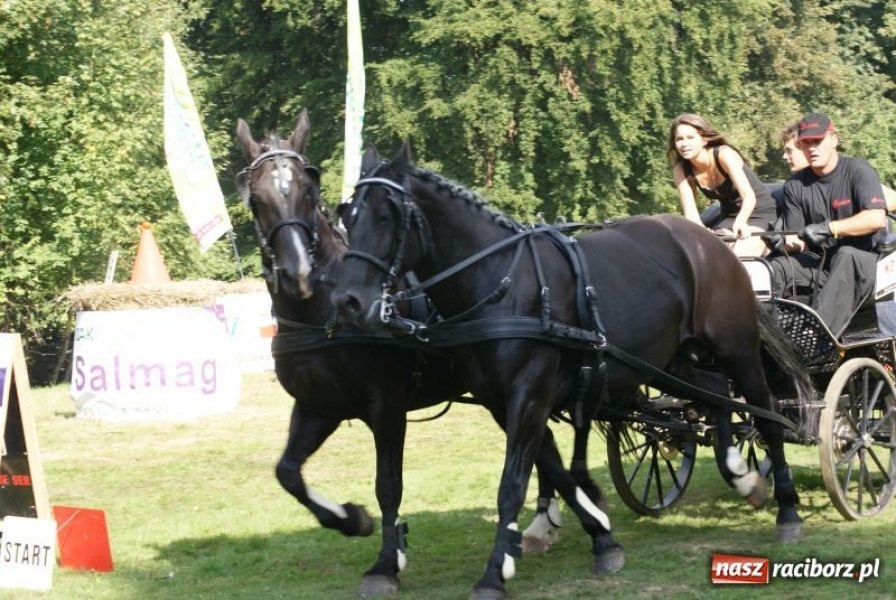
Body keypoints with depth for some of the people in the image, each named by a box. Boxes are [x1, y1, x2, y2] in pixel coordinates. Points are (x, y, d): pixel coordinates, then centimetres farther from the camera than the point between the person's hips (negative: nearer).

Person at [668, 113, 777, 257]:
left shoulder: (724, 155, -25)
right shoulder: (681, 170, -11)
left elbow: (749, 196, -37)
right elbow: (690, 213, -19)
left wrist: (740, 222, -58)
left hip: (758, 212, -5)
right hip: (728, 216, 5)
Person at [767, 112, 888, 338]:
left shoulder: (857, 170, -5)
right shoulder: (795, 185, 9)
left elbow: (877, 218, -21)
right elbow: (799, 241, 6)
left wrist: (827, 228, -27)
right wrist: (784, 243, -19)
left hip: (859, 261, -5)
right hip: (818, 261, 5)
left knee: (847, 256, -39)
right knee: (777, 269, -21)